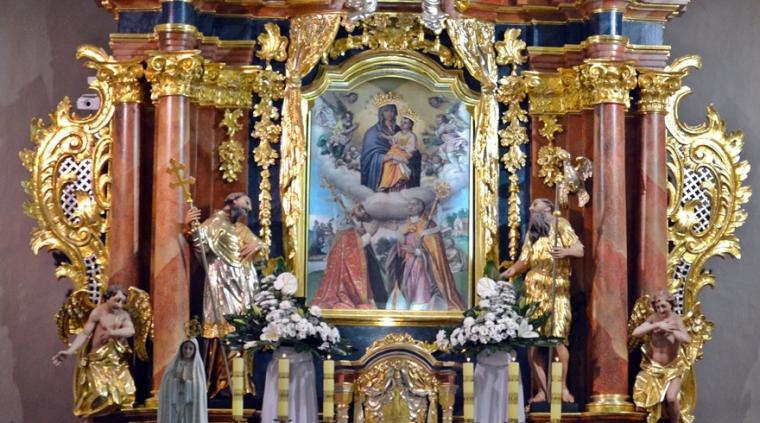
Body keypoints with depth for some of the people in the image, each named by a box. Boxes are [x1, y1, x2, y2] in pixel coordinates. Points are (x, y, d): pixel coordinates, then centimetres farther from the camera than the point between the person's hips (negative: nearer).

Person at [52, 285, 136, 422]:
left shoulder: (123, 315, 2)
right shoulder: (98, 312, -11)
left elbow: (131, 330, -16)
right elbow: (84, 333, -16)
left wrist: (113, 333, -32)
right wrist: (70, 351, -27)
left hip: (117, 360, 5)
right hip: (98, 359, -5)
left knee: (122, 393, 4)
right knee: (97, 395, -13)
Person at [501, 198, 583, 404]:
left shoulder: (560, 224, 6)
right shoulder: (531, 233, 23)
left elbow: (580, 249, -6)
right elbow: (524, 262, 21)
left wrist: (566, 251, -26)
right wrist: (505, 274, 8)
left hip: (557, 289, -5)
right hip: (534, 290, 5)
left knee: (557, 338, -17)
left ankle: (563, 387, -6)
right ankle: (542, 391, -1)